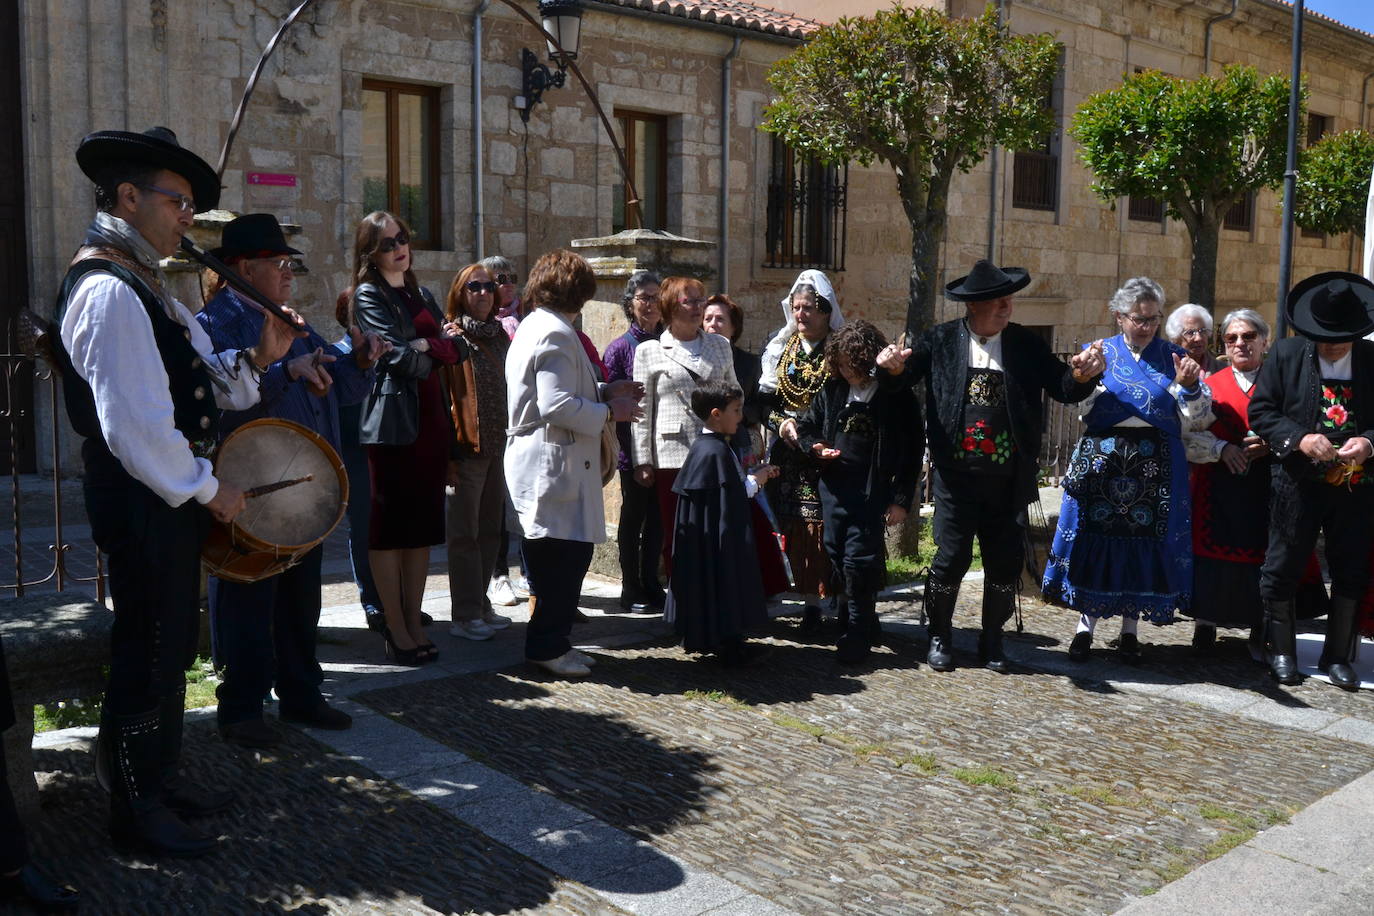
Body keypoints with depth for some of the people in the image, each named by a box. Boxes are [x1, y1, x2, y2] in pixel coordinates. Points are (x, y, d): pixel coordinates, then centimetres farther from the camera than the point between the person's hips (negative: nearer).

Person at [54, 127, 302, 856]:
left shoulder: (142, 283, 15)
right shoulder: (108, 291, -19)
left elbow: (194, 381, 13)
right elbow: (134, 423, -24)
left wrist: (256, 358, -2)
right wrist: (206, 489, -15)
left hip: (172, 492, 10)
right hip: (141, 496, -10)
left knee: (171, 644, 19)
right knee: (147, 651, 2)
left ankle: (163, 778, 35)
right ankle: (136, 811, 17)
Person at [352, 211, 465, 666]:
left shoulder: (421, 296, 20)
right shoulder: (369, 296, -2)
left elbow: (458, 348, 9)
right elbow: (402, 359, -14)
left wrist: (426, 345, -8)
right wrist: (438, 351, 3)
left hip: (431, 419, 7)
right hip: (393, 423, -7)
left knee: (423, 525, 7)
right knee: (390, 526, -2)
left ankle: (414, 622, 14)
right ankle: (396, 631, 2)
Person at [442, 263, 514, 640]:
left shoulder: (498, 335, 15)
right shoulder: (450, 335, -5)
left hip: (498, 446, 7)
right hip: (466, 447, -7)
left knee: (490, 531, 13)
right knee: (465, 534, -1)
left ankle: (480, 606, 24)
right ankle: (465, 615, 6)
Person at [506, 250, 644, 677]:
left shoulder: (533, 326, 18)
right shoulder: (555, 333, -16)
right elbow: (557, 405, -24)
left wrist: (603, 391, 17)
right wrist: (608, 412, -13)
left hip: (543, 460, 11)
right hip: (551, 463, -11)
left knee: (568, 556, 14)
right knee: (562, 557, -4)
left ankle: (549, 641, 22)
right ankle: (546, 646, 5)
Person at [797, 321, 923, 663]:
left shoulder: (897, 397, -6)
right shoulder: (832, 391, 5)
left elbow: (912, 452, -5)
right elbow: (804, 426, 18)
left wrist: (901, 499, -8)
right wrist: (816, 446, -4)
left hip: (872, 492, -5)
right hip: (833, 487, 5)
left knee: (859, 560, -8)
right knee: (837, 556, 11)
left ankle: (858, 633, 7)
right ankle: (862, 623, 28)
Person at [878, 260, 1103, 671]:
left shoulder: (1028, 344, 4)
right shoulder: (941, 340, 0)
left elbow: (1065, 391, 1)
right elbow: (905, 378, 0)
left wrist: (1081, 376, -20)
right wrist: (894, 364, -23)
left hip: (1008, 479, 2)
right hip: (956, 475, -2)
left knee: (1006, 562, 8)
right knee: (952, 558, 0)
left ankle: (991, 641, 28)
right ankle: (939, 636, 22)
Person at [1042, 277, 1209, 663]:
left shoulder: (1173, 357, 7)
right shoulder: (1100, 352, 6)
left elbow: (1194, 420, 3)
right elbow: (1080, 408, -2)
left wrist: (1188, 387, -13)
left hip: (1155, 467, 1)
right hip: (1103, 460, -1)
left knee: (1145, 541, 4)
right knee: (1098, 536, 1)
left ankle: (1130, 630, 17)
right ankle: (1086, 626, 12)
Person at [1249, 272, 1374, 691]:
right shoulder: (1286, 354, -3)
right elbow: (1260, 410, -2)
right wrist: (1299, 438, -17)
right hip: (1299, 481, -1)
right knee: (1283, 567, 7)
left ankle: (1338, 656, 25)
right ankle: (1282, 652, 24)